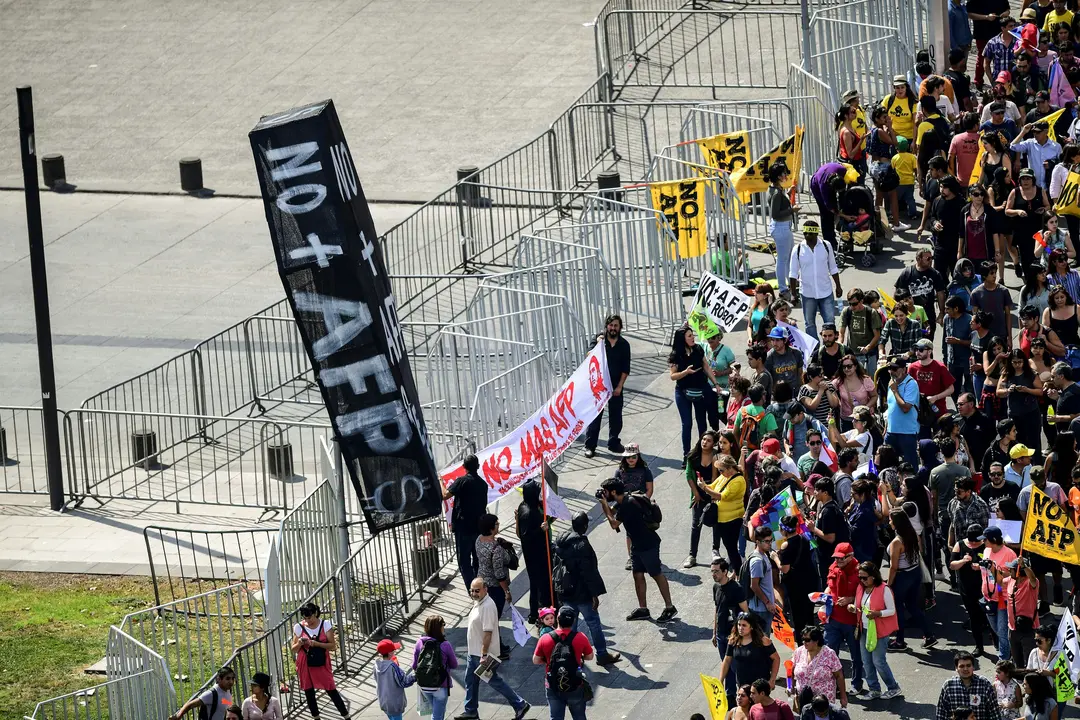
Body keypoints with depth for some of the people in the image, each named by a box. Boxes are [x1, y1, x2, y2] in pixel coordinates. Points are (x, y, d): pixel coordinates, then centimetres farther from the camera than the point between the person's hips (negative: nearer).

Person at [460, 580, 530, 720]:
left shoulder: (488, 606, -25)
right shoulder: (478, 602, 6)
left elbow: (488, 633, -28)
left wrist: (484, 655, -28)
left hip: (483, 654, -10)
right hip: (474, 652, 10)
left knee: (494, 681, 1)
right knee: (470, 680, 16)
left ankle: (520, 705, 11)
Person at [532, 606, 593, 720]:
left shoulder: (545, 639, -13)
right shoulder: (580, 638, -13)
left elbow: (536, 661, -4)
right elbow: (589, 656, 1)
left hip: (553, 688, 0)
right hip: (575, 687, 0)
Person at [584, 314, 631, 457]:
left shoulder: (624, 345, 3)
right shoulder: (599, 340, -1)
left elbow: (625, 369, 3)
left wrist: (619, 386, -5)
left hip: (615, 386, 2)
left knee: (616, 416, 9)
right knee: (595, 415, -4)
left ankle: (613, 443, 23)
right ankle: (590, 446, -1)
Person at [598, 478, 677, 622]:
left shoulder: (628, 504, -24)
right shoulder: (621, 502, 6)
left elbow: (614, 524, -23)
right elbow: (610, 513, 19)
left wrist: (605, 504, -15)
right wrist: (604, 504, 1)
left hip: (648, 544, -10)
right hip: (637, 544, 10)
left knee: (657, 575, -2)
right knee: (638, 575, 11)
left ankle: (669, 608, 4)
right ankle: (643, 609, 18)